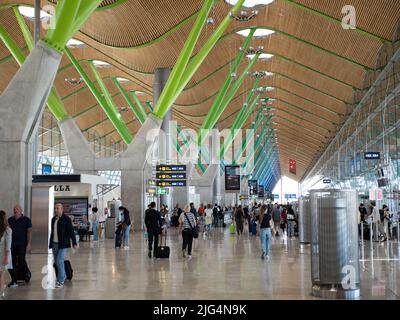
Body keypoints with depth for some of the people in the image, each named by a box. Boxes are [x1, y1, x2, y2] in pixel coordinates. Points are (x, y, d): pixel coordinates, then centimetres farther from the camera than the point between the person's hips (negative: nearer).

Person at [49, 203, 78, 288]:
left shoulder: (66, 219, -8)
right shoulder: (53, 219, 12)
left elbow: (71, 231, -10)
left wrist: (74, 243, -15)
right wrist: (50, 243, 21)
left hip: (62, 244, -7)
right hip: (54, 244, 7)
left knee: (60, 262, -10)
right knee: (57, 262, 12)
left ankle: (61, 281, -2)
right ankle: (63, 275, 33)